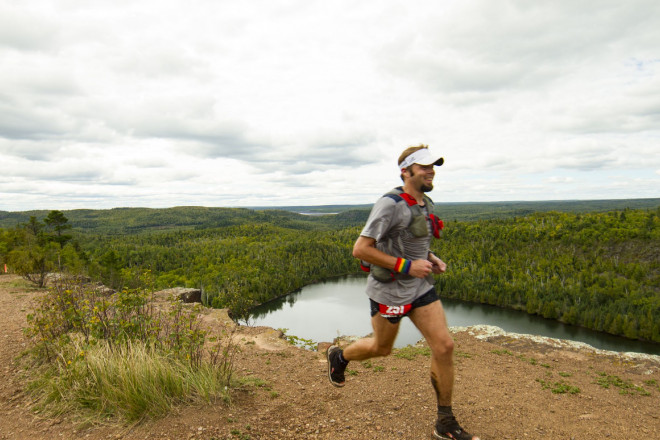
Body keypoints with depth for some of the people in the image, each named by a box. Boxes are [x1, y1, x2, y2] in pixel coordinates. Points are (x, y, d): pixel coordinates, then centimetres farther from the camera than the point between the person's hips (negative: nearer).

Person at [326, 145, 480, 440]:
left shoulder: (425, 204, 6)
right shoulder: (390, 205, -21)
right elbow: (360, 250, -24)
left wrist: (432, 259, 4)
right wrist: (407, 266, -24)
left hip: (420, 287, 7)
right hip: (390, 290, -7)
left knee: (444, 347, -1)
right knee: (381, 348, 14)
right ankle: (339, 356, 47)